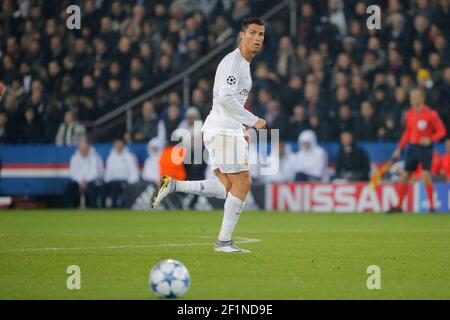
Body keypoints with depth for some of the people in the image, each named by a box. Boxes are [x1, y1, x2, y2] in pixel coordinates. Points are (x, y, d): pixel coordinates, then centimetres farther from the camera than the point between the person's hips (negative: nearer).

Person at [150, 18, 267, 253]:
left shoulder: (243, 64, 20)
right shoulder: (233, 61, -12)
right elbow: (226, 98, -23)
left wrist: (242, 130, 21)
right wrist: (253, 121, -19)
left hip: (226, 130, 10)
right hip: (224, 130, -10)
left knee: (227, 187, 5)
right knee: (242, 183, -7)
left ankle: (173, 185, 4)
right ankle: (224, 241, -2)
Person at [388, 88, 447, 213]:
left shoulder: (430, 114, -10)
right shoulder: (409, 114, 8)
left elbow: (441, 131, -7)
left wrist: (430, 139, -23)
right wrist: (399, 148, 15)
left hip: (425, 148, -6)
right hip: (413, 147, 6)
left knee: (426, 176, -18)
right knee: (404, 176, 6)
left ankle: (431, 206, -9)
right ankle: (399, 206, 17)